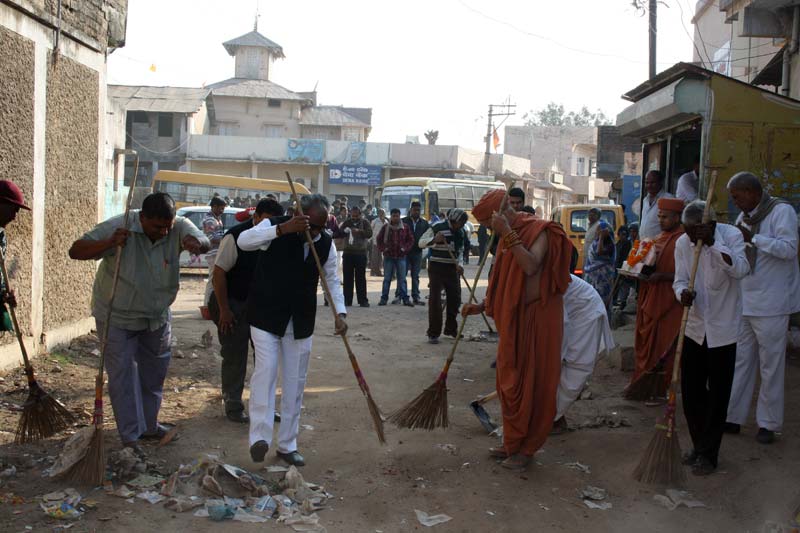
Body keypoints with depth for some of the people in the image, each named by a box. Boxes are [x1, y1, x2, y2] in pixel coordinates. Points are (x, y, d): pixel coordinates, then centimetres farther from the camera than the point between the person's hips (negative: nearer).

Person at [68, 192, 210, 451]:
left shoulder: (178, 227, -14)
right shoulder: (118, 227, -23)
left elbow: (204, 242, -28)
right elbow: (76, 251, -22)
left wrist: (195, 242, -53)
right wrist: (109, 243, -40)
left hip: (157, 316, 4)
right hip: (118, 316, -4)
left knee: (155, 373, 16)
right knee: (123, 375, -5)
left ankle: (148, 425, 34)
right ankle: (130, 435, 6)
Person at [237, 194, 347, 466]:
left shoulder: (326, 243, 0)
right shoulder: (274, 226, -12)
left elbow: (332, 279, 9)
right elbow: (243, 241, -30)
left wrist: (340, 313, -5)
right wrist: (282, 229, -40)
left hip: (301, 321, 4)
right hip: (266, 315, -4)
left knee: (295, 382, 7)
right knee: (266, 369, -19)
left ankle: (287, 444, 17)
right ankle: (260, 437, -19)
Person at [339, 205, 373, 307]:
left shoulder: (364, 222, 6)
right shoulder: (346, 222, 10)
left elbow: (370, 233, -8)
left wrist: (359, 231, -23)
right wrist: (344, 231, -19)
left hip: (360, 253, -2)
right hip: (347, 253, 2)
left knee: (361, 278, 1)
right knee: (347, 278, 3)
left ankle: (363, 300, 4)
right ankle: (347, 300, 8)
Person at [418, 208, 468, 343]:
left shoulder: (460, 232, 10)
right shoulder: (437, 227, -10)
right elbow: (421, 243, -8)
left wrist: (459, 264, 2)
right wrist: (434, 240, -26)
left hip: (452, 269, 6)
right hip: (437, 268, -6)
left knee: (455, 299, 10)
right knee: (435, 300, -9)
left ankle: (451, 328, 28)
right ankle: (433, 333, -5)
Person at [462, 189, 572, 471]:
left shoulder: (539, 230, -12)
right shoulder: (506, 238, 13)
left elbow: (530, 266, -29)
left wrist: (508, 233, -26)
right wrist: (481, 306, 9)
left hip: (537, 318, -8)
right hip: (513, 319, 8)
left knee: (534, 384, 0)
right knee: (510, 384, 12)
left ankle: (526, 448, 11)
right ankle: (513, 443, 25)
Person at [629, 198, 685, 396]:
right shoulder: (659, 238, 13)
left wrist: (660, 276, -23)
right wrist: (643, 270, 4)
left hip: (669, 303, -7)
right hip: (651, 299, 7)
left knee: (664, 348, -1)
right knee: (646, 344, 11)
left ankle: (660, 390, 8)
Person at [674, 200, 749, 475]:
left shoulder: (731, 235, -12)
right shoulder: (683, 243, -1)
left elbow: (740, 270, -26)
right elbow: (680, 279, 0)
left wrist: (713, 243, -30)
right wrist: (683, 293, -22)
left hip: (723, 328, -4)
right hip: (695, 326, 5)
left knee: (717, 394, 1)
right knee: (690, 390, 10)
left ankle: (708, 454, 12)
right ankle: (699, 445, 27)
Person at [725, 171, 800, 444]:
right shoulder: (744, 217, 14)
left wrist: (752, 237, -23)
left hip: (771, 303, -7)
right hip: (743, 301, 7)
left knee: (771, 365, 1)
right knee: (740, 361, 11)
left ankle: (768, 424, 10)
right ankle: (733, 417, 18)